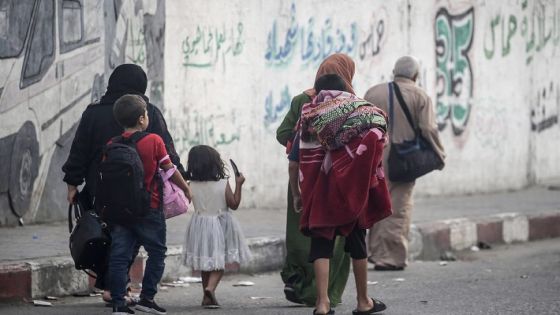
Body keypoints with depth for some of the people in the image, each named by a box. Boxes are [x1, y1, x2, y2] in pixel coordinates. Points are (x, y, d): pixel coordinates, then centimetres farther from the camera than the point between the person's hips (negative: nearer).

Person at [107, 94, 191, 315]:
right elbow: (169, 169, -2)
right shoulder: (154, 141, -7)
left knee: (119, 255, 4)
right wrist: (185, 188, 13)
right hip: (149, 209, -3)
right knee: (156, 252, 11)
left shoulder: (111, 146, 2)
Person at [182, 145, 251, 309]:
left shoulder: (192, 185, -8)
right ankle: (210, 287, -20)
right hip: (220, 226, -3)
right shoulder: (223, 184, -14)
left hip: (200, 224, 3)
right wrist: (238, 185, 0)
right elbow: (234, 204, -8)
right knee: (219, 263, 5)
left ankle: (207, 297, 23)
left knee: (205, 264, 17)